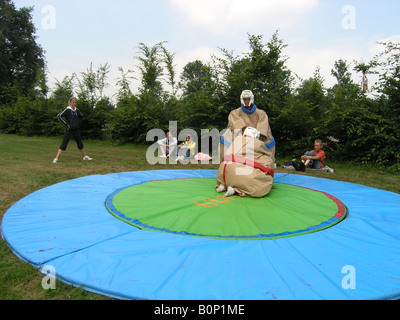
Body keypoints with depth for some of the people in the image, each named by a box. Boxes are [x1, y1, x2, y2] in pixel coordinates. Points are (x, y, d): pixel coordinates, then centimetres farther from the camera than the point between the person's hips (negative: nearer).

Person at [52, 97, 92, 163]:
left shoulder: (77, 110, 7)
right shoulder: (67, 110, -9)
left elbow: (81, 116, 26)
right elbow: (59, 116, -17)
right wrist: (66, 123, -15)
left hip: (76, 130, 5)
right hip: (69, 130, -5)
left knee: (80, 143, 15)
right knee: (63, 144, -8)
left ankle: (85, 156, 28)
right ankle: (56, 158, -7)